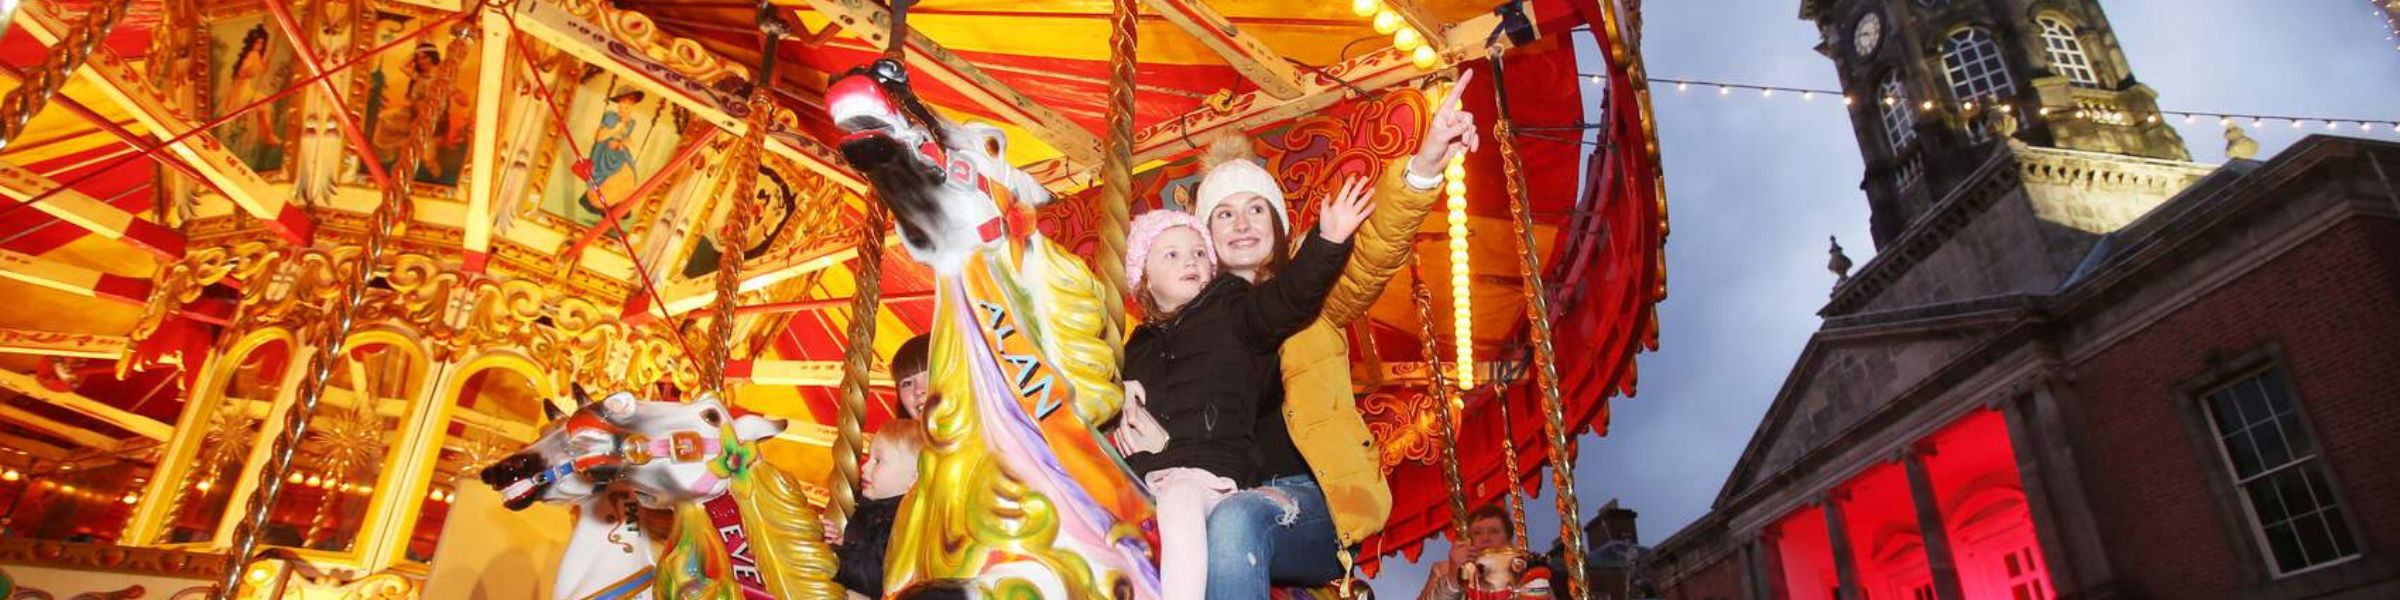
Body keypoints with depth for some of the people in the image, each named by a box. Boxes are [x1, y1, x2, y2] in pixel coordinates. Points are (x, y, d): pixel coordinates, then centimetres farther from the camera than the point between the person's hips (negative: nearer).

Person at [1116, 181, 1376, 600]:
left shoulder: (1232, 312, 10)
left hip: (1209, 471, -5)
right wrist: (1121, 402, 2)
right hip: (1143, 479, 5)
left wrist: (1329, 241, -22)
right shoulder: (1139, 345, 27)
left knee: (1179, 502, -38)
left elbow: (1291, 295, -6)